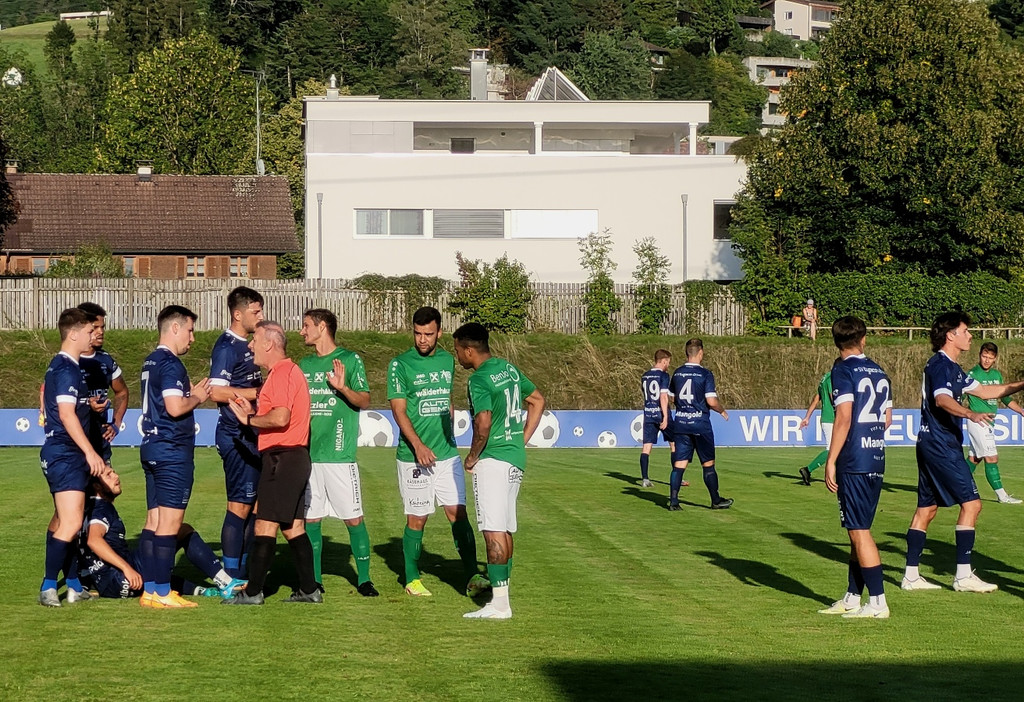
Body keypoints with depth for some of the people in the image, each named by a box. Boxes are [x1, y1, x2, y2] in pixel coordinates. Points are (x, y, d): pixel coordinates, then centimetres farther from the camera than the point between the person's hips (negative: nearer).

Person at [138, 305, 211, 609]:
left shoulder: (151, 362, 16)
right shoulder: (171, 364, -14)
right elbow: (175, 407, -23)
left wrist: (189, 393, 14)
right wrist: (197, 398, -6)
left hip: (152, 447, 10)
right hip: (173, 451, -10)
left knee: (154, 522, 11)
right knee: (169, 523, -7)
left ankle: (149, 589, 13)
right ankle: (162, 593, -7)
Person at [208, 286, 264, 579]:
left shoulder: (245, 345, 17)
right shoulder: (227, 347, -13)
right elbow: (217, 391, -21)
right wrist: (260, 392, -18)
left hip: (251, 435, 10)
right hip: (236, 436, -10)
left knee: (251, 504, 12)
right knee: (239, 505, -7)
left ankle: (242, 573, 19)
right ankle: (232, 579, -4)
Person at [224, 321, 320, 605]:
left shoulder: (282, 374, -14)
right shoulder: (288, 371, 20)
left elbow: (280, 418, -25)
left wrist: (249, 420, -12)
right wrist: (253, 412, 9)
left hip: (281, 458, -11)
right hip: (294, 457, 11)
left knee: (264, 525, -9)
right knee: (293, 527, 12)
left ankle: (253, 591, -8)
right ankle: (309, 589, 13)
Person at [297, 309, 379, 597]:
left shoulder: (349, 360, 0)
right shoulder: (304, 365, 16)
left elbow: (364, 401, -6)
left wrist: (343, 387, -22)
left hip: (339, 454, -5)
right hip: (307, 453, 5)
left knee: (353, 518, -3)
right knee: (310, 518, 6)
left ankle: (364, 578, 5)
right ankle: (314, 579, 13)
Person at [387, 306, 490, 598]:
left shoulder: (447, 360, 10)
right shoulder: (400, 365, -6)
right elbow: (398, 410, -11)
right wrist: (418, 445, -23)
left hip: (447, 453, 4)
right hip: (413, 456, -4)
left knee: (458, 513, -2)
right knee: (417, 519, 3)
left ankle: (472, 577, -2)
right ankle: (412, 579, 16)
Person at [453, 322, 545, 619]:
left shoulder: (479, 380, -14)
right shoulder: (510, 369, 12)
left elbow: (483, 425, -24)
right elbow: (537, 400, 21)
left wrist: (472, 457, -9)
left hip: (493, 460, -9)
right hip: (516, 458, 9)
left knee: (494, 531, -9)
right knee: (506, 528, 16)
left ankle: (499, 603, -11)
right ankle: (501, 586, 24)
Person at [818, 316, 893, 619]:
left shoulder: (843, 370, -8)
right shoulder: (879, 372, 13)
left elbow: (844, 418, -16)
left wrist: (831, 461, -13)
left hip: (854, 461, -7)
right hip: (877, 461, 7)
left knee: (859, 531, -4)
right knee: (859, 531, 14)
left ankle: (878, 603, -5)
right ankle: (852, 599, 19)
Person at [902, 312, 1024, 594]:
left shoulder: (951, 367, 19)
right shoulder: (941, 365, -14)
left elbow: (983, 391, 26)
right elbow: (942, 400, -32)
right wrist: (971, 414, -48)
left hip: (931, 444, 11)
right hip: (942, 446, -11)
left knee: (926, 508, 10)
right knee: (971, 503, -10)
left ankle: (911, 575, 12)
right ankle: (963, 575, -11)